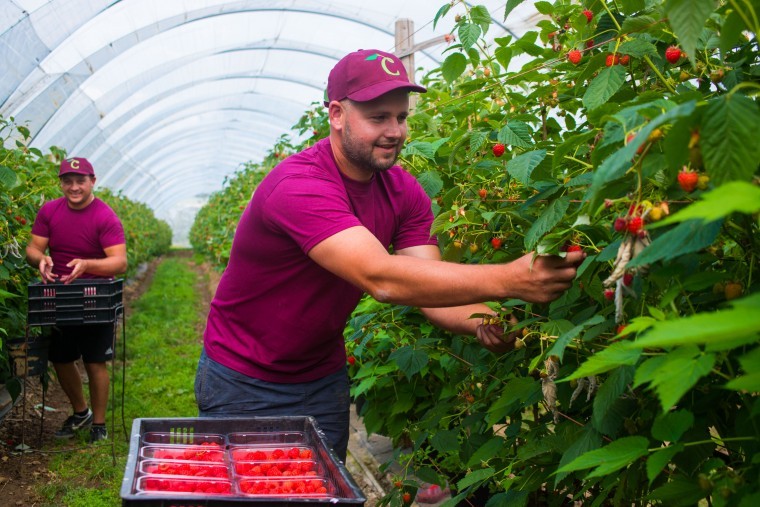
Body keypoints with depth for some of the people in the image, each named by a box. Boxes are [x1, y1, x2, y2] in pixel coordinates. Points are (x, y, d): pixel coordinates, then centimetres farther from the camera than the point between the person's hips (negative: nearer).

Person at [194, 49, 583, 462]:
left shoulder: (404, 192, -5)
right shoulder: (298, 186, -30)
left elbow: (430, 289, -13)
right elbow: (380, 278, -41)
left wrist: (484, 323, -35)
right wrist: (508, 279, -47)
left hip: (323, 377, 6)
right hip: (244, 383, -5)